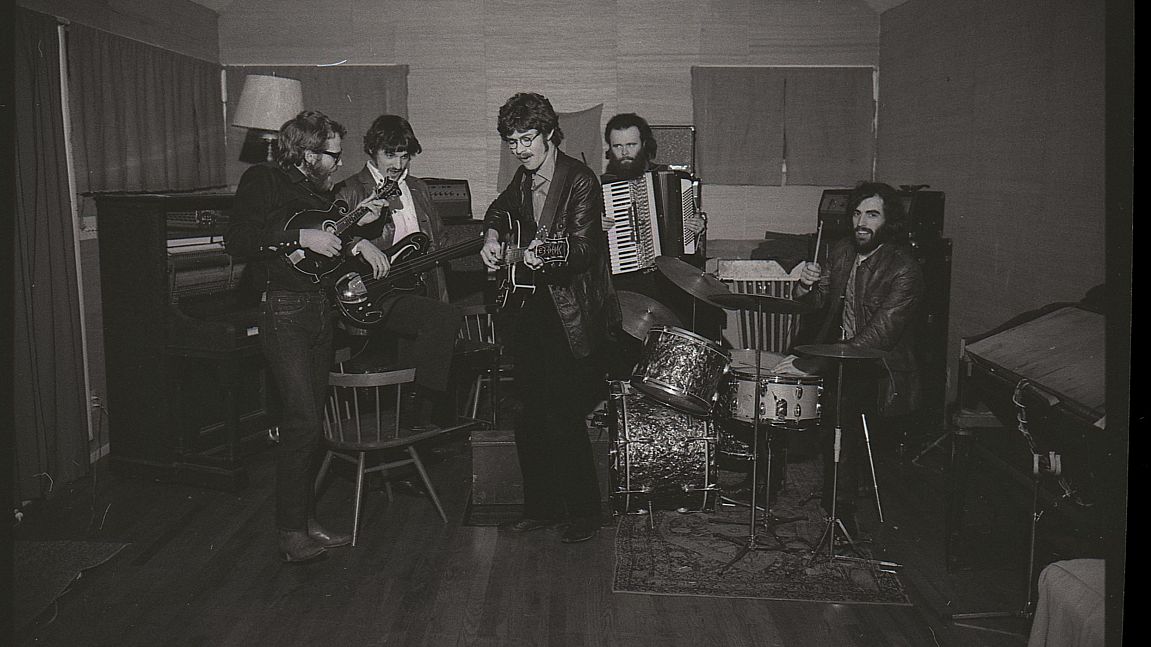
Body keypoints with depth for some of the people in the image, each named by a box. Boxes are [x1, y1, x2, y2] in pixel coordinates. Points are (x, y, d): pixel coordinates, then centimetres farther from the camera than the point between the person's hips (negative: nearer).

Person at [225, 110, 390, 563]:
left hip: (321, 308, 8)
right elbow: (236, 241, -15)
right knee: (303, 422, -13)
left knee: (311, 421, 10)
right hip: (283, 309, -8)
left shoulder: (320, 190, 19)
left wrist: (355, 229, 6)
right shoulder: (263, 181, -4)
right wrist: (301, 237, -19)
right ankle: (291, 534, -4)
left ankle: (305, 521, 19)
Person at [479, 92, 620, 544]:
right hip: (531, 308, 8)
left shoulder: (580, 181, -12)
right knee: (528, 417, 11)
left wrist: (547, 256, -40)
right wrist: (492, 236, 11)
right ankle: (542, 507, 26)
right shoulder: (524, 178, 10)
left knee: (562, 420, -7)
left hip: (571, 316, -7)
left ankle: (584, 513, 11)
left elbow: (583, 247, -21)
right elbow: (500, 209, 31)